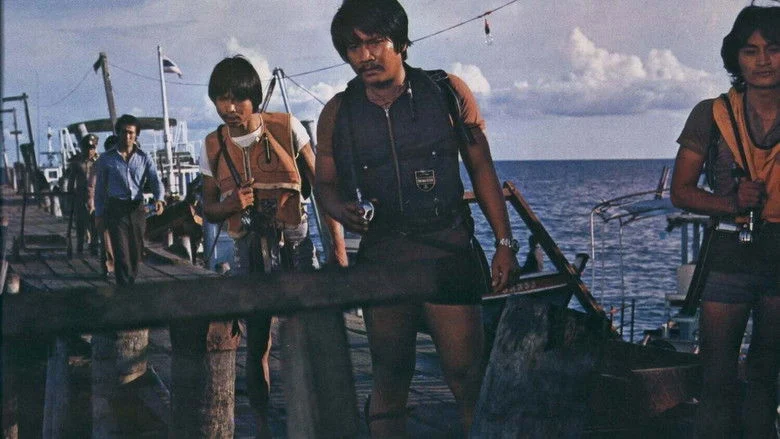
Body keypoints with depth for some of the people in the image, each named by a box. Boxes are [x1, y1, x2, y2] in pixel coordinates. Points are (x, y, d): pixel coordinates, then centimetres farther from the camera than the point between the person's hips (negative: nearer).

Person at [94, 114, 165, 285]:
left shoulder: (144, 158, 7)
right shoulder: (106, 159, 5)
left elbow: (155, 180, -3)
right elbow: (100, 188, 9)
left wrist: (159, 199, -23)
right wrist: (99, 214, 5)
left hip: (137, 209, 2)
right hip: (116, 209, -2)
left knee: (136, 252, 8)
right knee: (122, 253, -10)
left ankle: (132, 282, 24)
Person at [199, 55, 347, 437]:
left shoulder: (286, 128, -5)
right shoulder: (213, 146, 2)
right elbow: (208, 209, 11)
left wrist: (338, 246, -3)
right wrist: (231, 204, -13)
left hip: (295, 248, -2)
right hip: (249, 255, 2)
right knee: (257, 345, 6)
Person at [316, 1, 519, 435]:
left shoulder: (449, 92, 0)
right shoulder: (338, 113, 4)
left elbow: (482, 169, 5)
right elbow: (326, 182, 14)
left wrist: (505, 243, 1)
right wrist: (341, 209, -10)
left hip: (450, 255, -2)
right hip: (382, 261, 2)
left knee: (467, 376, -4)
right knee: (390, 377, 10)